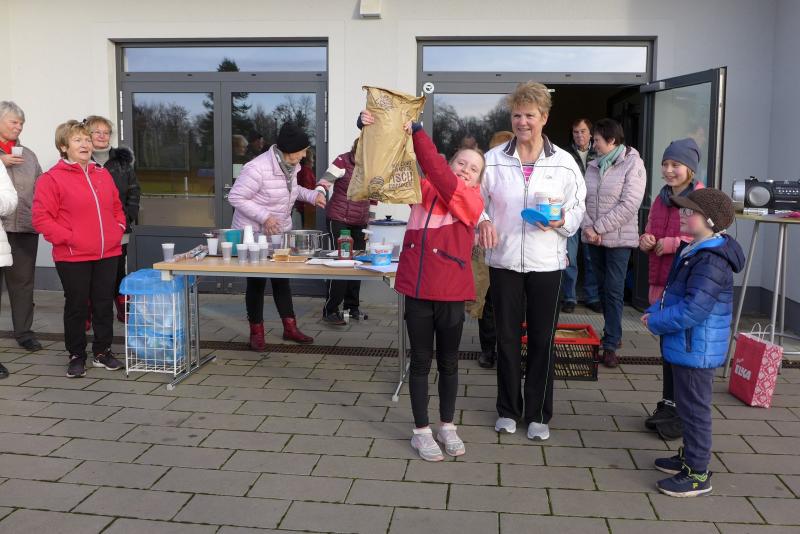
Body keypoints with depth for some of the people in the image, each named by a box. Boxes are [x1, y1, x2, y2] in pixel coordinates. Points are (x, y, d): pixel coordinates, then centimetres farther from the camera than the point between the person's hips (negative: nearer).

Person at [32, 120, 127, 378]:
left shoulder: (103, 175, 11)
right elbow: (41, 218, -11)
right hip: (73, 258, -4)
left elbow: (117, 207, 21)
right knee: (76, 306, 7)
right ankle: (76, 356, 20)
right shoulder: (52, 178, -7)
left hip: (108, 254, 5)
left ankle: (102, 351, 26)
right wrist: (68, 238, -16)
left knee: (104, 305, 11)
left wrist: (118, 229, 5)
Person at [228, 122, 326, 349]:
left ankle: (290, 327, 23)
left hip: (280, 232, 7)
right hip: (254, 233, -7)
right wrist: (264, 216, -29)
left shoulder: (291, 165, -2)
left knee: (282, 279, 13)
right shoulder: (257, 169, -28)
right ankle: (256, 332, 18)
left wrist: (312, 195, 0)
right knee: (256, 282, 4)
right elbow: (235, 197, -23)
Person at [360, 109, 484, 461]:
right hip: (417, 288, 1)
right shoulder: (423, 188, 4)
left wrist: (416, 132, -23)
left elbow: (440, 174, -20)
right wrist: (371, 129, -15)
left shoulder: (473, 202, -5)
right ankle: (421, 431, 21)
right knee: (421, 360, 9)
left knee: (448, 361, 13)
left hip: (451, 292, -1)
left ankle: (447, 427, 30)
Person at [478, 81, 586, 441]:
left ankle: (538, 414, 22)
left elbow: (578, 208, 4)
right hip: (504, 260, 1)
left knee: (542, 340, 7)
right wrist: (482, 220, -12)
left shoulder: (564, 163, 0)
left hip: (546, 263, 0)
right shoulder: (493, 159, 1)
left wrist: (562, 221, -17)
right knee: (507, 337, 10)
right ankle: (508, 409, 26)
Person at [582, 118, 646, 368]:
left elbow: (629, 205, -17)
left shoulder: (632, 164, -8)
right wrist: (587, 227, -13)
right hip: (594, 239, 6)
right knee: (603, 288, 13)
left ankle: (611, 345, 1)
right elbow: (582, 199, 4)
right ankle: (613, 333, 28)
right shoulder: (593, 166, 10)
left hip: (618, 239, -6)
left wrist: (598, 227, -16)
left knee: (614, 290, -4)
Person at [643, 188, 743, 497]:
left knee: (694, 409, 0)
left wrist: (655, 323, -17)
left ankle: (697, 474, 12)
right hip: (686, 347, 10)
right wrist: (654, 311, 2)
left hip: (696, 352, -10)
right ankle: (689, 456, 38)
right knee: (687, 406, 22)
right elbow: (674, 292, 19)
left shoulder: (712, 262, -24)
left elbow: (692, 310, -29)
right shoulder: (692, 251, 10)